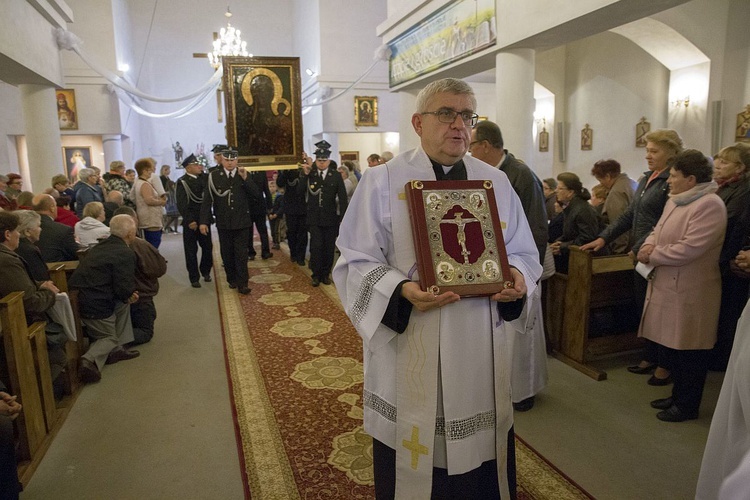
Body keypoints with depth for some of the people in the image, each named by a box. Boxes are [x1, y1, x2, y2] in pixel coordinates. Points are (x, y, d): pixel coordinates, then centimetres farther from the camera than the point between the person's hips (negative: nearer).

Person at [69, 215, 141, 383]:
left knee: (124, 302, 23)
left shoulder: (101, 246, 11)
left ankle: (117, 348, 21)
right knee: (109, 338, 15)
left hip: (78, 296, 7)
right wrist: (130, 295, 3)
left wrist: (127, 294, 11)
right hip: (95, 304, -7)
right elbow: (124, 289, -21)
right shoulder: (126, 254, -15)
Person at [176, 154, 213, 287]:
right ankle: (194, 278, 12)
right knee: (191, 251, 3)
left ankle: (205, 272, 29)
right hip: (191, 221, -5)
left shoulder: (203, 178, 10)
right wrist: (190, 220, -19)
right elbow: (181, 204, -13)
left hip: (204, 219, 5)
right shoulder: (182, 182, -7)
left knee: (208, 247, 10)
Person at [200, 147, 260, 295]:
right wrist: (204, 221, -7)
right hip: (223, 223, 1)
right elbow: (207, 200, -3)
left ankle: (242, 284, 3)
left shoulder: (244, 175, 1)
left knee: (241, 253, -1)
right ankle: (232, 279, 27)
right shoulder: (214, 176, -3)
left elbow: (257, 195, -6)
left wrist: (246, 179, -17)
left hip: (242, 222, 0)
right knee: (227, 253, 11)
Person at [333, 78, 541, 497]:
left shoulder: (497, 182, 9)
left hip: (481, 352, 4)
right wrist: (402, 291, -24)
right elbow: (357, 263, -6)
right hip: (409, 355, -3)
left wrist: (518, 276, -9)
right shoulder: (382, 181, -2)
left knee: (482, 465, 14)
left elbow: (524, 252, 13)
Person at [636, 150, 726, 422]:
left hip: (689, 292, -9)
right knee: (672, 345, 18)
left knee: (688, 351, 5)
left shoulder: (709, 205, -18)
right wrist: (649, 245, -4)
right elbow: (659, 230, 18)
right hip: (668, 287, 9)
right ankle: (678, 395, 34)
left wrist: (652, 255, -14)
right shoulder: (675, 201, 11)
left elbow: (689, 248, -25)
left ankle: (688, 405, 20)